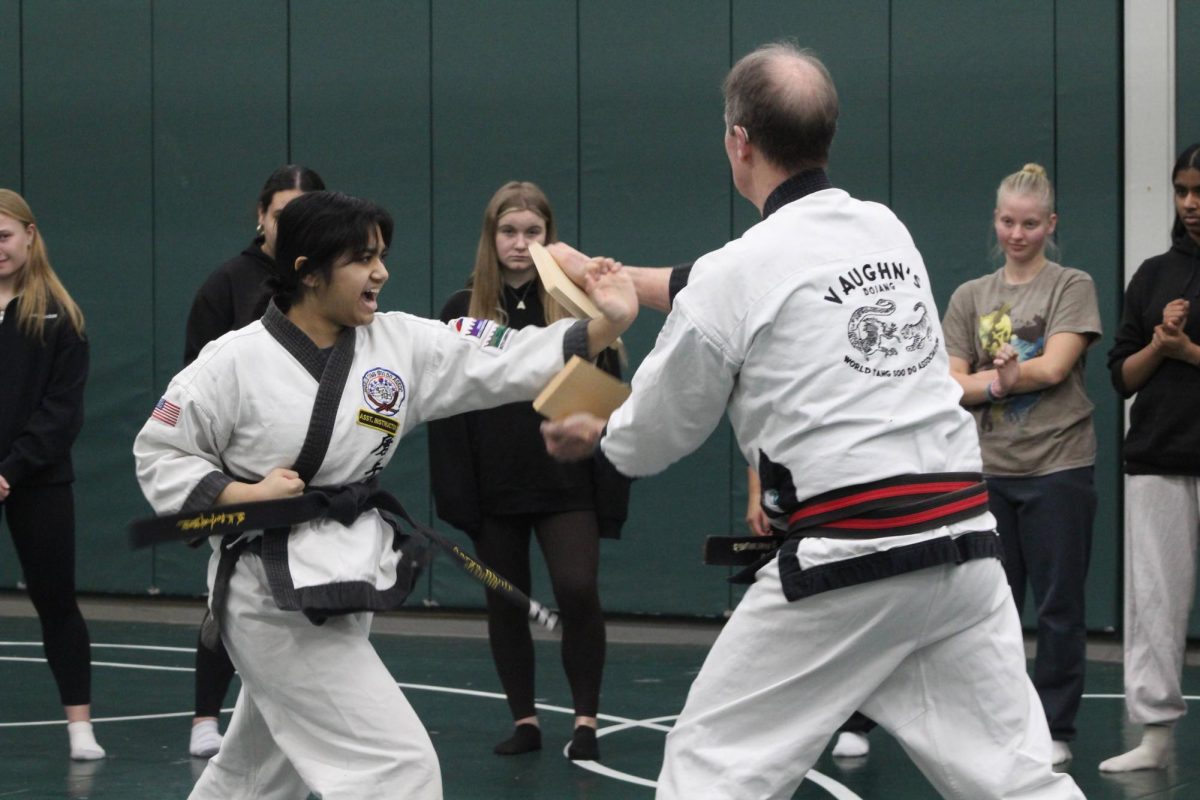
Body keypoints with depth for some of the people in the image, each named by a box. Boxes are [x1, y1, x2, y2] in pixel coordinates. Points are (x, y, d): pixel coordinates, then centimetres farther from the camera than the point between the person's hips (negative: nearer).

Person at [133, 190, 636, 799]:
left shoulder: (400, 343, -1)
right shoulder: (235, 362, -13)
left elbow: (511, 362, -8)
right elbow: (158, 455, -4)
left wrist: (609, 324, -21)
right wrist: (244, 493, -18)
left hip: (344, 584, 7)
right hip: (275, 594, -7)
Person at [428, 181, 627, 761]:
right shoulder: (463, 312, 2)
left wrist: (611, 490, -5)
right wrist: (454, 494, -6)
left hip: (565, 484, -2)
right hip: (494, 489, 2)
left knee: (578, 592, -15)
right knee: (505, 604, 9)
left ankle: (586, 718, -1)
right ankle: (524, 719, 22)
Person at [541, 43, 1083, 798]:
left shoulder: (736, 274, -6)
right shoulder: (888, 231, 11)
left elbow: (658, 434, 9)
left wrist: (592, 437, 32)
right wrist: (625, 281, 39)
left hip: (846, 563, -6)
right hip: (961, 547, 6)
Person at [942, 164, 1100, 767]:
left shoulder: (1072, 287, 0)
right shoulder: (970, 297, 10)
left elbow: (1053, 368, -12)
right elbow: (953, 384, 2)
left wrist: (982, 378, -6)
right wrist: (998, 381, -17)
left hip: (1057, 468, -4)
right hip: (989, 470, 4)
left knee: (1058, 606, 0)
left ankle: (1055, 728, 7)